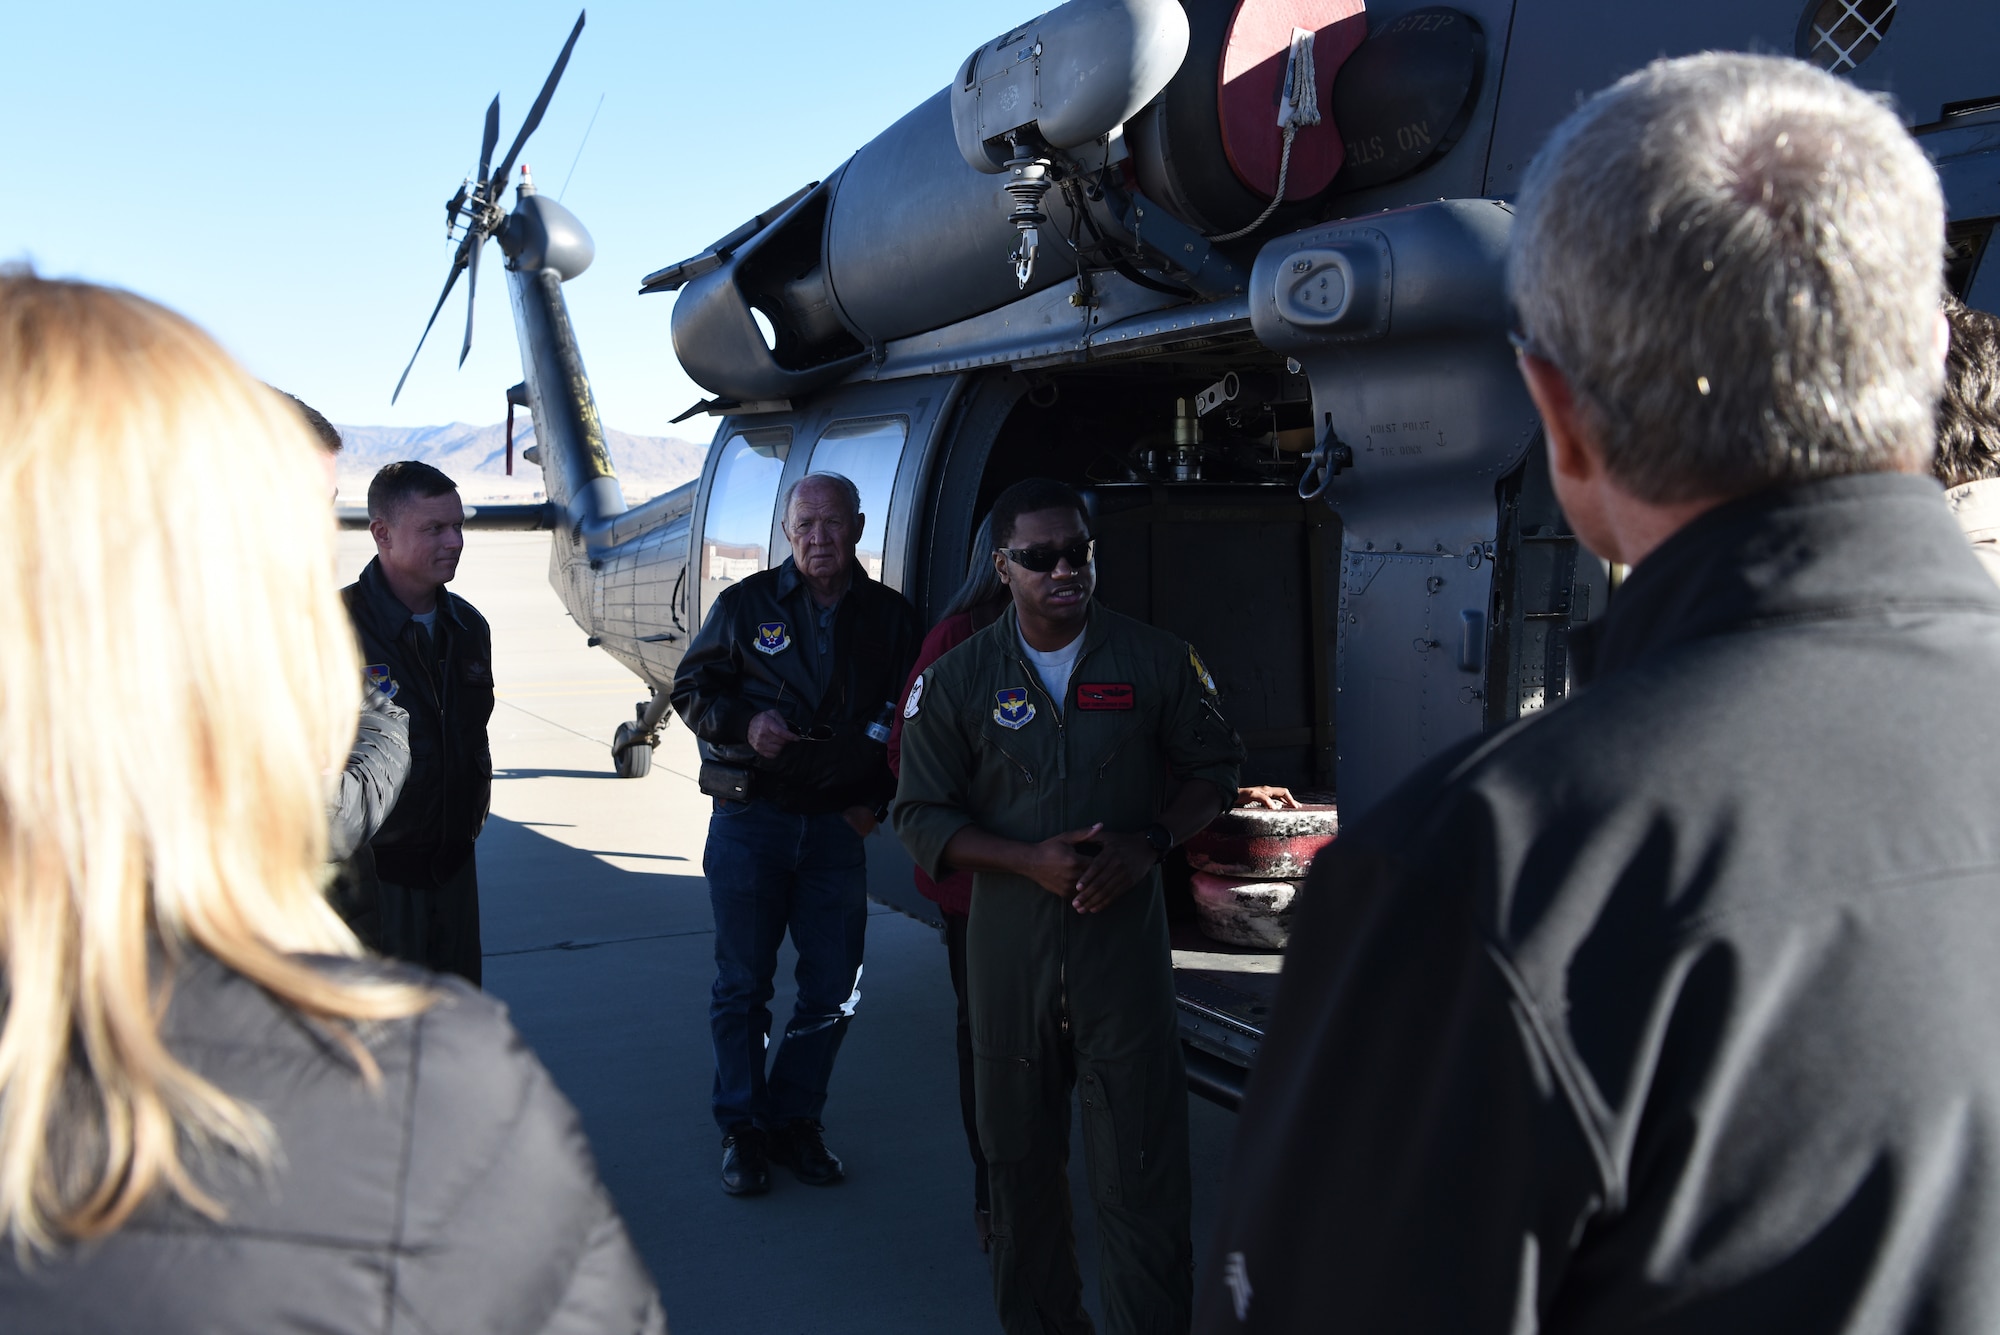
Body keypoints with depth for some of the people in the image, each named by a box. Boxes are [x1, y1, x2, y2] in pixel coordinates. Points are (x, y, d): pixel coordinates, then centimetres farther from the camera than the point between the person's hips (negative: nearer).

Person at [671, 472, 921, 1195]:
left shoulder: (891, 616, 5)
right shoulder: (745, 604, 1)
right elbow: (691, 688, 8)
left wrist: (878, 798, 2)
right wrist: (742, 724, -11)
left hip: (839, 825, 2)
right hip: (749, 818, -1)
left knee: (834, 988, 6)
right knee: (742, 984, 5)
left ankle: (796, 1118, 23)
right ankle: (742, 1127, 19)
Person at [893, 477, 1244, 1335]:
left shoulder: (1156, 661, 1)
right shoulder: (956, 678, 1)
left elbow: (1211, 768, 10)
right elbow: (920, 816, 1)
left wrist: (1148, 843, -9)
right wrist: (1030, 860, -14)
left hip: (1126, 936, -1)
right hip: (1008, 946, 1)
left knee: (1141, 1162, -1)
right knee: (1020, 1159, 13)